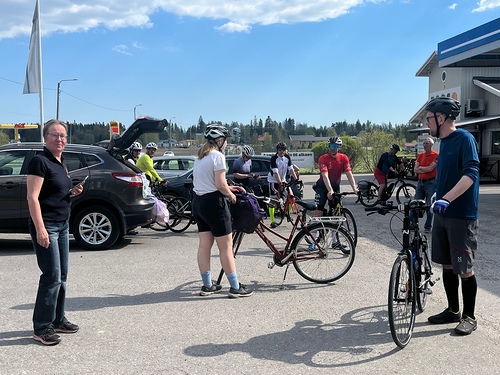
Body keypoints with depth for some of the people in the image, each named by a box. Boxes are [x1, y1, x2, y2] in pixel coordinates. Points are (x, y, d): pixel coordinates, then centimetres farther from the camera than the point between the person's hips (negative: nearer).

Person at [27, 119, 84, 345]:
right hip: (46, 225, -9)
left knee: (62, 276, 13)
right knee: (52, 277, -9)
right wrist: (40, 229, -24)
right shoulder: (40, 161, -12)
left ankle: (58, 320, 24)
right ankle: (41, 328, 0)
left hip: (63, 224, 9)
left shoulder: (61, 163, 13)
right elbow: (32, 197, -18)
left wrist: (72, 192, 3)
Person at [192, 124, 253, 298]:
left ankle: (207, 285, 18)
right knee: (226, 247, -2)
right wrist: (231, 195, -1)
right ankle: (235, 287, 3)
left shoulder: (200, 156, 13)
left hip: (198, 201, 9)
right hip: (213, 202, -9)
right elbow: (220, 185, -18)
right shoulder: (218, 156, -13)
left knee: (204, 245, 11)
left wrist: (228, 188, 15)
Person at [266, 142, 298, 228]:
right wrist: (280, 184, -35)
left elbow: (291, 169, -4)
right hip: (273, 180, -5)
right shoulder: (274, 158, -20)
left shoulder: (287, 157, -4)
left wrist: (296, 179, -15)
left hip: (283, 180, 5)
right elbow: (275, 172, -27)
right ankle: (272, 221, -6)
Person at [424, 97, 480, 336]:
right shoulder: (444, 142, 12)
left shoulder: (465, 139, -13)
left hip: (461, 215, -8)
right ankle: (453, 311, 26)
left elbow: (471, 174, -23)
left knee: (464, 269, 1)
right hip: (442, 214, 8)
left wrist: (446, 199, -32)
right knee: (447, 265, 13)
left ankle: (469, 317, 13)